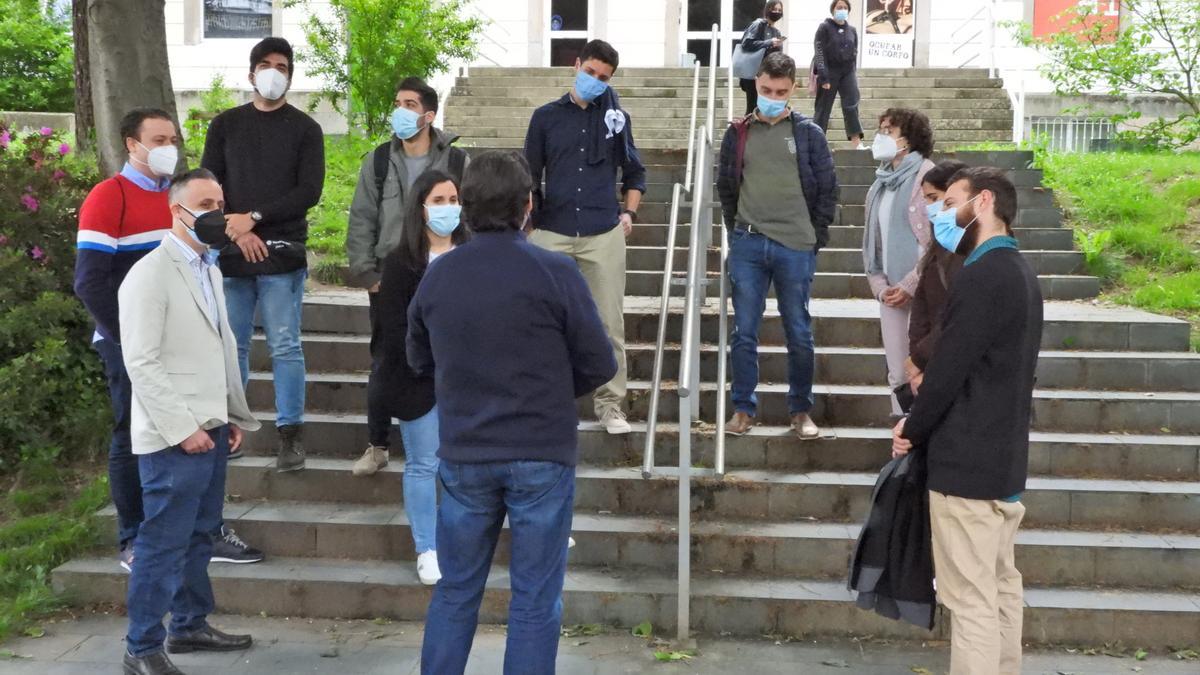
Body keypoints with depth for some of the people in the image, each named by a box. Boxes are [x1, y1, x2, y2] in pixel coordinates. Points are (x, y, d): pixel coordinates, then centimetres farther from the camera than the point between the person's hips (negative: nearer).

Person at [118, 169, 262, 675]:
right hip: (174, 439, -8)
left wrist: (235, 415, 15)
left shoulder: (209, 269, 14)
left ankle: (190, 626, 31)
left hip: (212, 429, 8)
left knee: (197, 538, 17)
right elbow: (141, 362, -17)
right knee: (163, 544, -1)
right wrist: (183, 428, -18)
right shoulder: (150, 274, -12)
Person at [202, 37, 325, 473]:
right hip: (232, 251, 3)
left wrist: (255, 217, -11)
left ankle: (291, 434, 2)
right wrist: (236, 230, -8)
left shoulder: (304, 129, 5)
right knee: (232, 346, 6)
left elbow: (309, 192, -4)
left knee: (285, 347, -3)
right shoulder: (225, 125, 12)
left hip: (282, 254, -2)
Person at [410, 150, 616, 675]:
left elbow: (420, 361, 12)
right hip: (541, 456, -3)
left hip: (463, 456, 4)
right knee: (535, 601, 7)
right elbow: (600, 365, -7)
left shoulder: (436, 275, 0)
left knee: (455, 591, 17)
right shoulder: (554, 272, -13)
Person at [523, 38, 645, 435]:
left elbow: (634, 171, 19)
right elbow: (529, 176, 12)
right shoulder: (546, 116, 8)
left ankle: (610, 403, 9)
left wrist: (629, 212, 7)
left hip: (604, 235, 0)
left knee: (610, 323, 0)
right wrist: (531, 220, 6)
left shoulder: (616, 117, 9)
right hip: (552, 234, 0)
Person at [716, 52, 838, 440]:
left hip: (795, 248, -1)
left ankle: (801, 411, 17)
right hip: (748, 247, 1)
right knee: (744, 331, 3)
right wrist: (737, 232, 9)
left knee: (799, 333, 4)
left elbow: (828, 190, 6)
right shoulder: (738, 134, 9)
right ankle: (743, 408, 13)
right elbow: (726, 188, 15)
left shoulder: (808, 134, 4)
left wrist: (815, 238, 2)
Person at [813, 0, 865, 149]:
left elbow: (855, 53, 14)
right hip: (829, 72, -3)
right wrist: (823, 77, -17)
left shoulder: (851, 30, 9)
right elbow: (819, 53, -10)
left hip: (847, 72, 3)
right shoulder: (824, 27, -5)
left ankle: (857, 143, -13)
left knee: (852, 105, -8)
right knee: (823, 107, 3)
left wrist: (853, 73, 10)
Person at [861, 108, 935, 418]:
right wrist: (880, 287, 4)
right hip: (891, 295, 7)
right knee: (897, 375, 10)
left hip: (922, 292, -7)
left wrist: (910, 285, -14)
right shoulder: (880, 185, 15)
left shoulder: (927, 176, -8)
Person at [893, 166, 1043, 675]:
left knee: (971, 601, -5)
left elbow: (948, 370, -19)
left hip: (968, 464, -10)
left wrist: (912, 431, -3)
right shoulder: (1018, 273, 13)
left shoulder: (982, 276, -18)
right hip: (1005, 459, 10)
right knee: (1001, 589, 16)